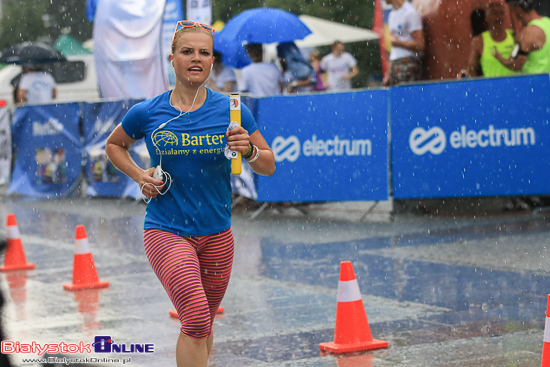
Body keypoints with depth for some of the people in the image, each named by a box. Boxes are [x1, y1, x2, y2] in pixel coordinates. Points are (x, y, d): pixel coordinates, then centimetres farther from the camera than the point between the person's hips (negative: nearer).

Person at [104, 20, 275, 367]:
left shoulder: (231, 111, -3)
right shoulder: (147, 113, -4)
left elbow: (269, 167, 2)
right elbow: (114, 145, 16)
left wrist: (249, 150, -19)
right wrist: (139, 175, -1)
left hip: (216, 234, 3)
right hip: (166, 231, -3)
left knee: (202, 324, 16)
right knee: (196, 317, -23)